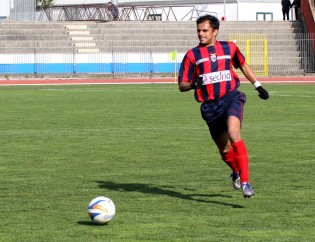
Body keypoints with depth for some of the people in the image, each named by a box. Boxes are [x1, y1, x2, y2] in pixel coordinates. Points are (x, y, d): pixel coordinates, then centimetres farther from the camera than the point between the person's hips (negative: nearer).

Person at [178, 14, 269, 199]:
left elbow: (243, 65, 27)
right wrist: (193, 84, -18)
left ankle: (245, 182, -30)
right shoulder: (192, 55, 4)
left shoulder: (229, 48, 8)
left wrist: (258, 85, 25)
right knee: (225, 150, 6)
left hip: (231, 97, -1)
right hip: (210, 106, 1)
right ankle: (236, 172, 42)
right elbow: (182, 85, 4)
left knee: (233, 134, -28)